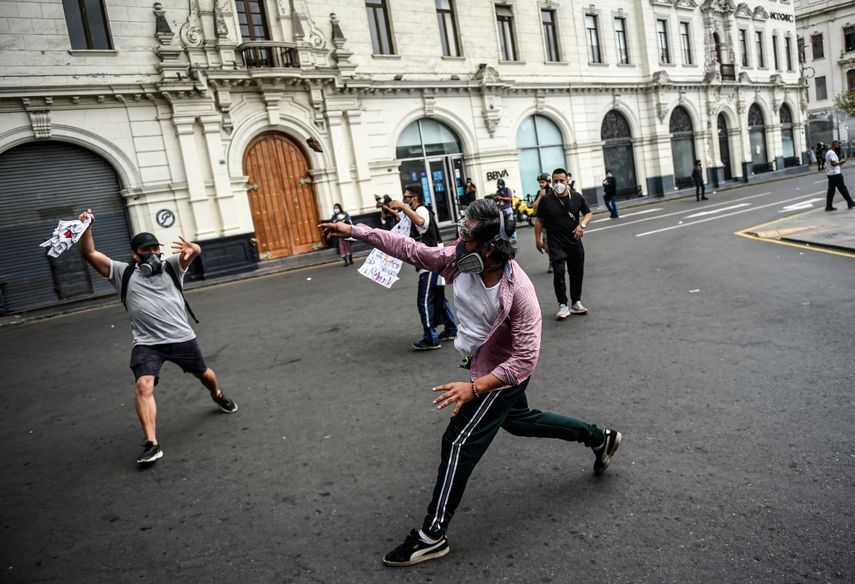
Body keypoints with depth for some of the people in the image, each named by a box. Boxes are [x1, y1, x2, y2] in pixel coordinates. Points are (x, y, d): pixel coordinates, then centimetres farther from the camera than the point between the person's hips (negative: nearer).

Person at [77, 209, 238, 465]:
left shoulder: (171, 266, 3)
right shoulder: (124, 273, 5)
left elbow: (194, 253, -17)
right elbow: (90, 254, -1)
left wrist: (192, 249, -42)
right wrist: (86, 228, -18)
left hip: (182, 337, 1)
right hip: (147, 343, -1)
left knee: (204, 374, 19)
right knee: (144, 386, -22)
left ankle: (218, 396, 54)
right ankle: (152, 444, -19)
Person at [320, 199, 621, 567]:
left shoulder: (518, 291, -35)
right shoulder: (460, 261, -17)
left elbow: (525, 359, -32)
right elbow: (409, 248, -11)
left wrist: (474, 387, -38)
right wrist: (354, 231, -13)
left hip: (503, 374, -8)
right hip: (485, 365, 8)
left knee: (458, 443, -5)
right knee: (519, 422, 28)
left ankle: (432, 536, 9)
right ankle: (599, 438, 46)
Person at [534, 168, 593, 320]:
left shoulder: (577, 197, 0)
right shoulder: (546, 200, -6)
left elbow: (588, 213, 9)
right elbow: (539, 220, 3)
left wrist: (582, 224, -11)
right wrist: (538, 239, 1)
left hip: (575, 242, 4)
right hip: (556, 244, -3)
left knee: (577, 273, 11)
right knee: (559, 273, -14)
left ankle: (576, 303, 27)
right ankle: (563, 306, -4)